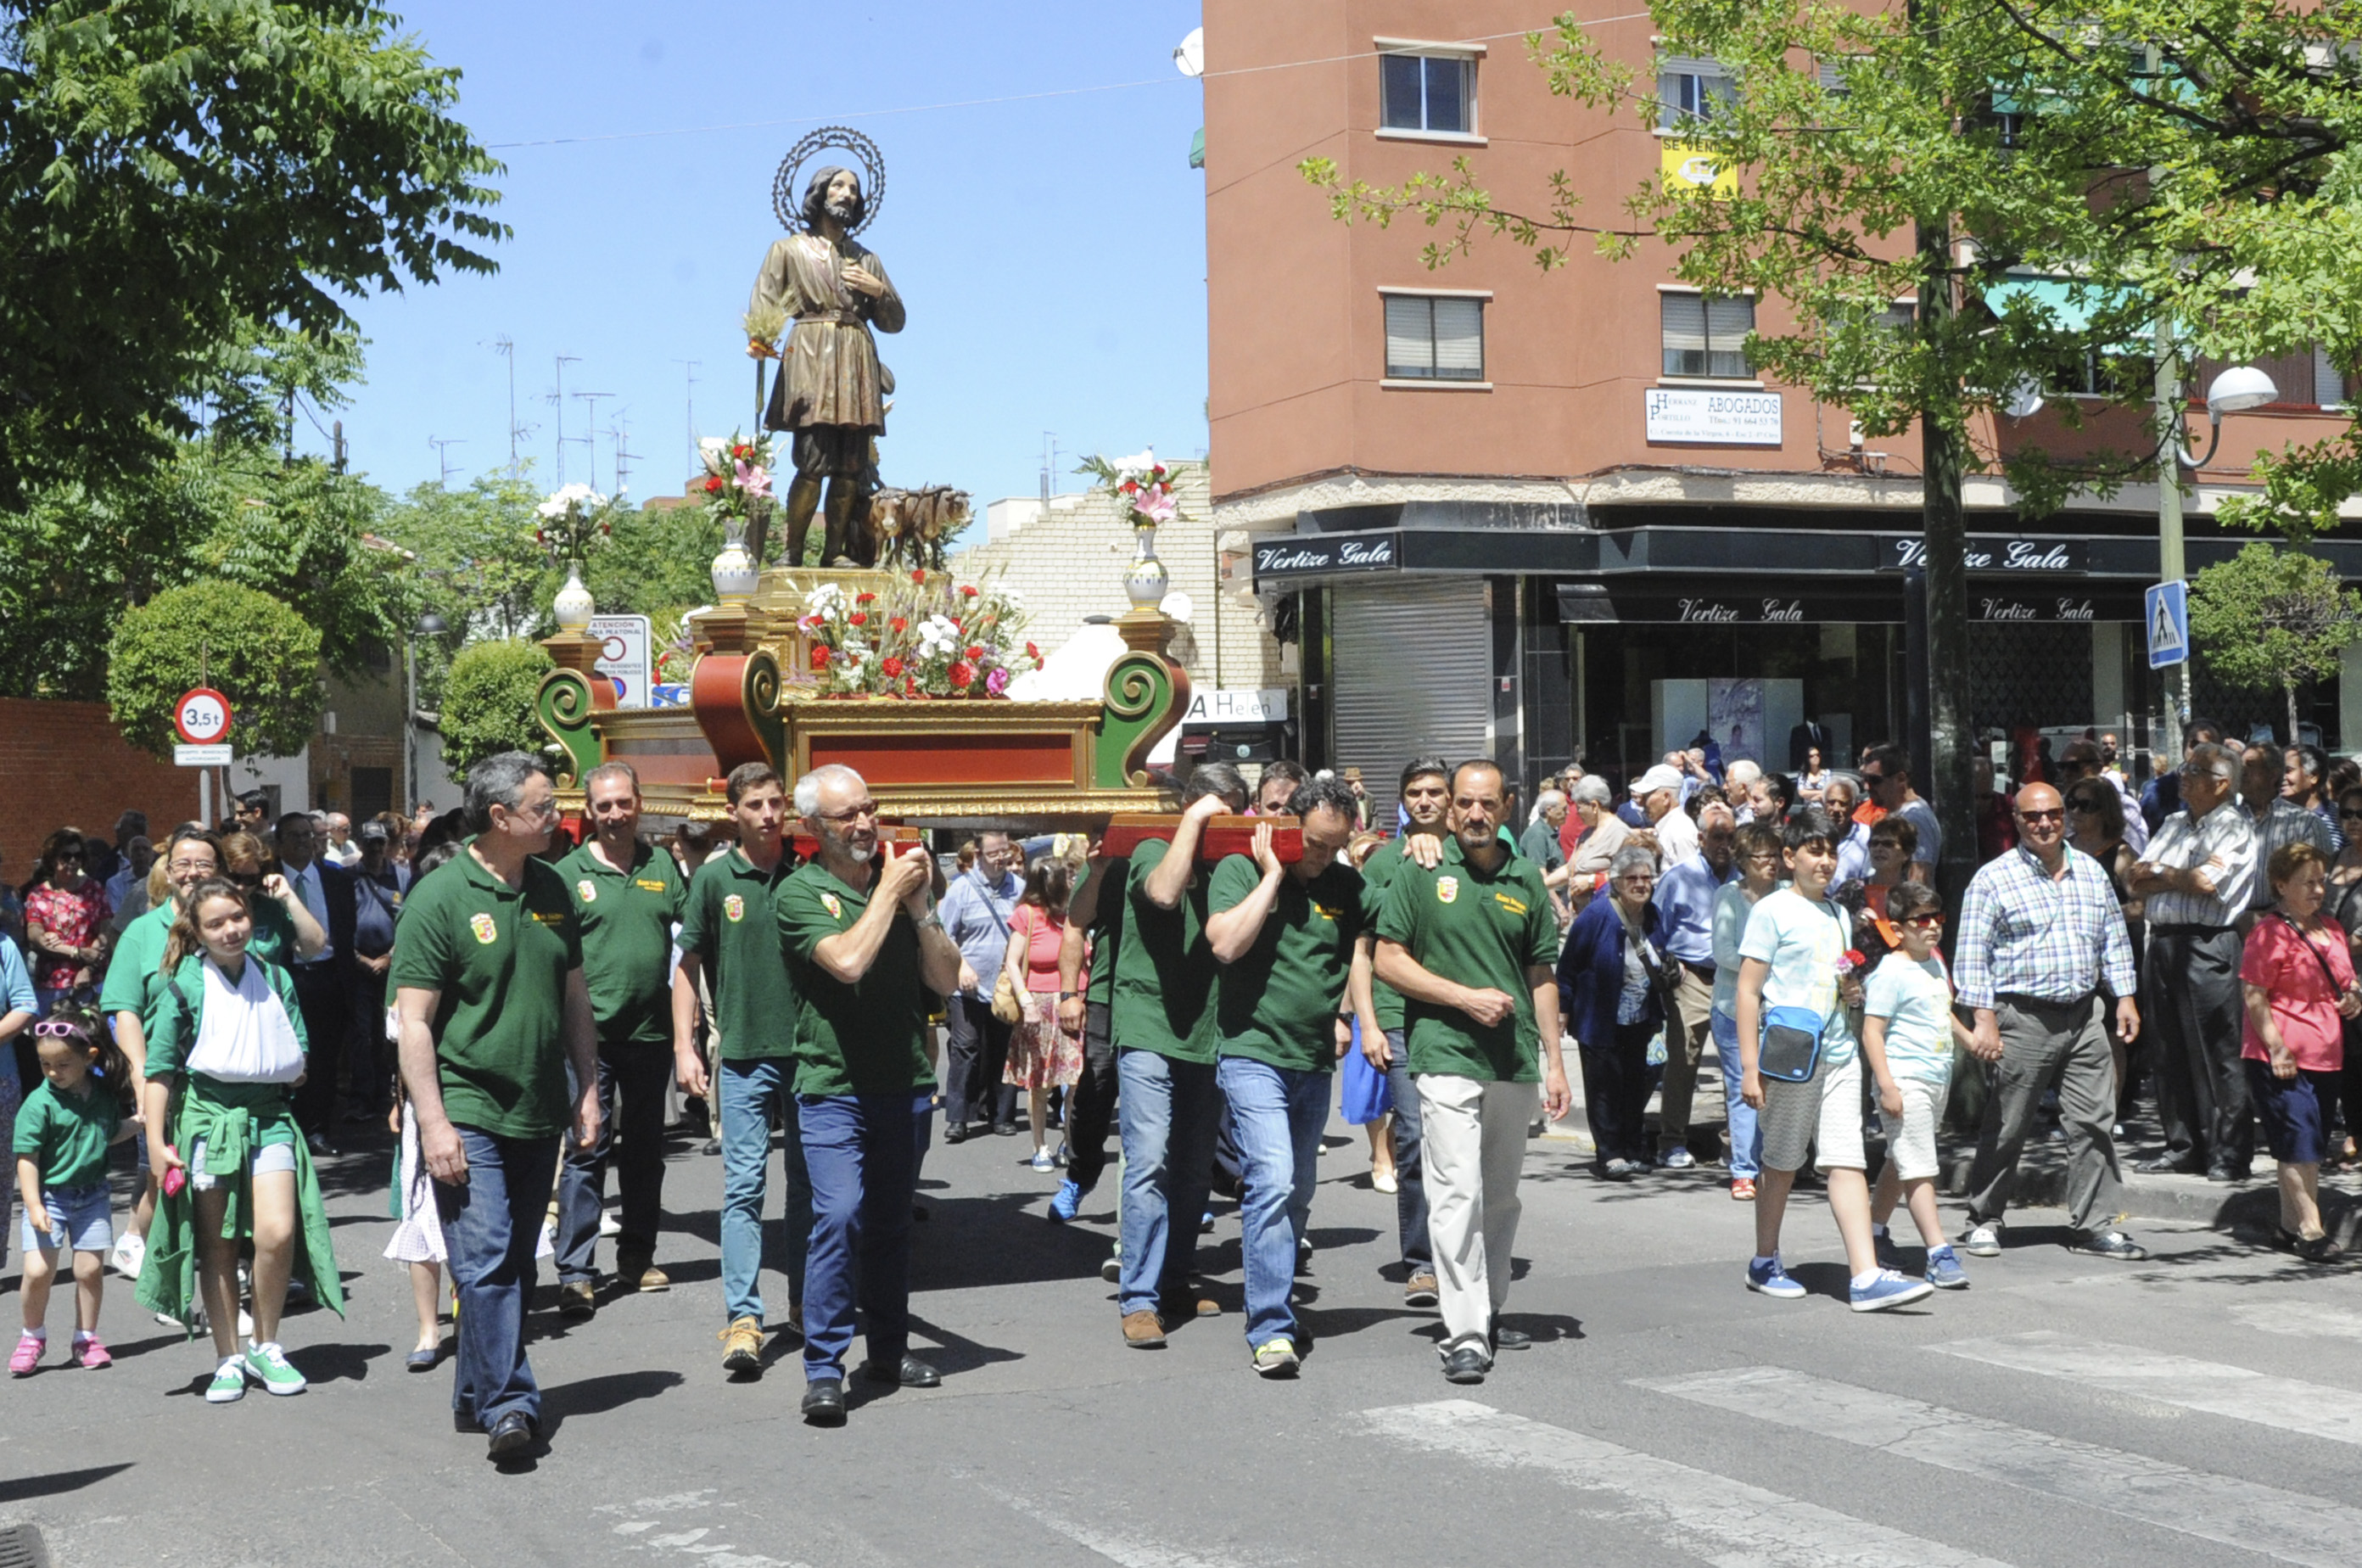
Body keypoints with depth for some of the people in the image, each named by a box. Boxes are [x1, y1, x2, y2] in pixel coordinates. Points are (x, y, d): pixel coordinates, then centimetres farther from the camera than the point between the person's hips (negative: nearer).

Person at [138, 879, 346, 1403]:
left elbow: (298, 1060, 17)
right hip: (208, 1117, -1)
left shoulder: (276, 979, 7)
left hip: (269, 1116, 1)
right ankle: (228, 1359, 16)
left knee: (278, 1232, -14)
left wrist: (288, 1073, -3)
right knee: (217, 1245, 4)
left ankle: (266, 1346, 5)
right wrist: (156, 1141, -3)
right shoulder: (185, 985, -1)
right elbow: (161, 1067, 1)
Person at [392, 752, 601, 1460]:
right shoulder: (440, 897, -9)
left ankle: (476, 1396, 23)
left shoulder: (552, 889, 10)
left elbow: (574, 995, 18)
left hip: (538, 1113, 7)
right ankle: (508, 1403, -11)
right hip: (467, 1113, -6)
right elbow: (414, 1021, -11)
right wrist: (433, 1123, -16)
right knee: (485, 1262, -12)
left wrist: (588, 1090, 13)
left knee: (515, 1265, 11)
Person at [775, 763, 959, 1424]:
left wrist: (918, 909, -8)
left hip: (903, 1082, 5)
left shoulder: (901, 880, 9)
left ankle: (888, 1347, 29)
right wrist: (887, 893, -12)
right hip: (834, 1083, -5)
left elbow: (946, 979, 6)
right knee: (840, 1215, -16)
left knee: (890, 1221, 14)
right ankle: (823, 1370, -10)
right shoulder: (801, 894, -5)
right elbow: (849, 961, -21)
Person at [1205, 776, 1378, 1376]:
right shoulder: (1239, 870, -4)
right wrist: (1273, 875, -15)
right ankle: (1271, 1329, -16)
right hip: (1253, 1052, -6)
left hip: (1315, 1059, 6)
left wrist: (1362, 1018, 11)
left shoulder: (1349, 885, 8)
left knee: (1298, 1193, 13)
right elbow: (1226, 944, -19)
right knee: (1273, 1181, -18)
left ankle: (1273, 1304, 27)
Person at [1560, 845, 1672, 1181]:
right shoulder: (1597, 915, -14)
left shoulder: (1654, 917, 5)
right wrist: (1564, 1011, -8)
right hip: (1601, 1022, -6)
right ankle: (1609, 1155, 0)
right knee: (1605, 1087, -4)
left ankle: (1633, 1151, 19)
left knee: (1635, 1085, 10)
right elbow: (1568, 966, -9)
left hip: (1639, 1022, 6)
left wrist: (1669, 974, 2)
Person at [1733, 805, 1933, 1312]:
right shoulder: (1773, 910, -4)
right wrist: (1750, 1066, -13)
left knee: (1848, 1163, -4)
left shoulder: (1838, 915, 17)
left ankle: (1866, 1277, -10)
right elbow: (1748, 990, -7)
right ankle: (1765, 1264, 23)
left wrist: (1852, 993, 5)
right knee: (1782, 1165, 6)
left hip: (1839, 1054, 6)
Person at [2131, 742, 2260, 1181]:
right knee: (2171, 1051, 11)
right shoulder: (2174, 824, 20)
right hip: (2163, 942, 8)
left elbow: (2208, 881, -16)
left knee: (2218, 1054, -6)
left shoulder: (2234, 826, -4)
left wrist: (2162, 873, 0)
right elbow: (2139, 878, 12)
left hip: (2208, 944, -8)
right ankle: (2181, 1145, 19)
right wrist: (2185, 877, -5)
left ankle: (2230, 1154, -2)